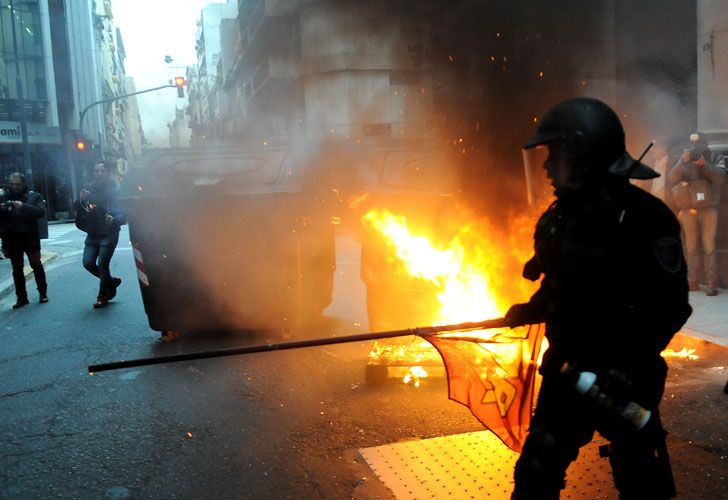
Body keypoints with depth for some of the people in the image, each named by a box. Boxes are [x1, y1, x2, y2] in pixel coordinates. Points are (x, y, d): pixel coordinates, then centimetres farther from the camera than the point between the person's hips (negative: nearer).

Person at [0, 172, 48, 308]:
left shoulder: (33, 196, 3)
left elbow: (41, 211, -12)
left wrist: (23, 206, -23)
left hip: (29, 237, -3)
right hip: (12, 239, 3)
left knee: (36, 265, -1)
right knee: (17, 269, 7)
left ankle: (43, 293, 13)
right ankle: (21, 297, 12)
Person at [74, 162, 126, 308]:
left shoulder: (114, 190, -9)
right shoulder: (89, 189, 3)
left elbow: (123, 213, -13)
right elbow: (78, 210, 7)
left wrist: (114, 219, -32)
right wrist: (82, 200, -12)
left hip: (109, 235, -5)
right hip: (92, 235, 5)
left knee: (102, 264, -7)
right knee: (88, 263, -1)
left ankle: (103, 296, 11)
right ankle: (111, 281, 25)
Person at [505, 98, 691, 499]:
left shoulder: (644, 217, -18)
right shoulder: (561, 214, 5)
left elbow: (669, 305, -21)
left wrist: (631, 364, -27)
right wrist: (529, 311, 8)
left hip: (622, 376, -6)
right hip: (567, 368, 7)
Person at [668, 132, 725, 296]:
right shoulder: (684, 160, 9)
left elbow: (719, 178, -13)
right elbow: (673, 178, -7)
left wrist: (703, 163, -25)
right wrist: (683, 161, -21)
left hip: (708, 210, -2)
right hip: (688, 210, 2)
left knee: (709, 246, -6)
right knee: (691, 247, 4)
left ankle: (711, 283, -6)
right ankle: (691, 282, 7)